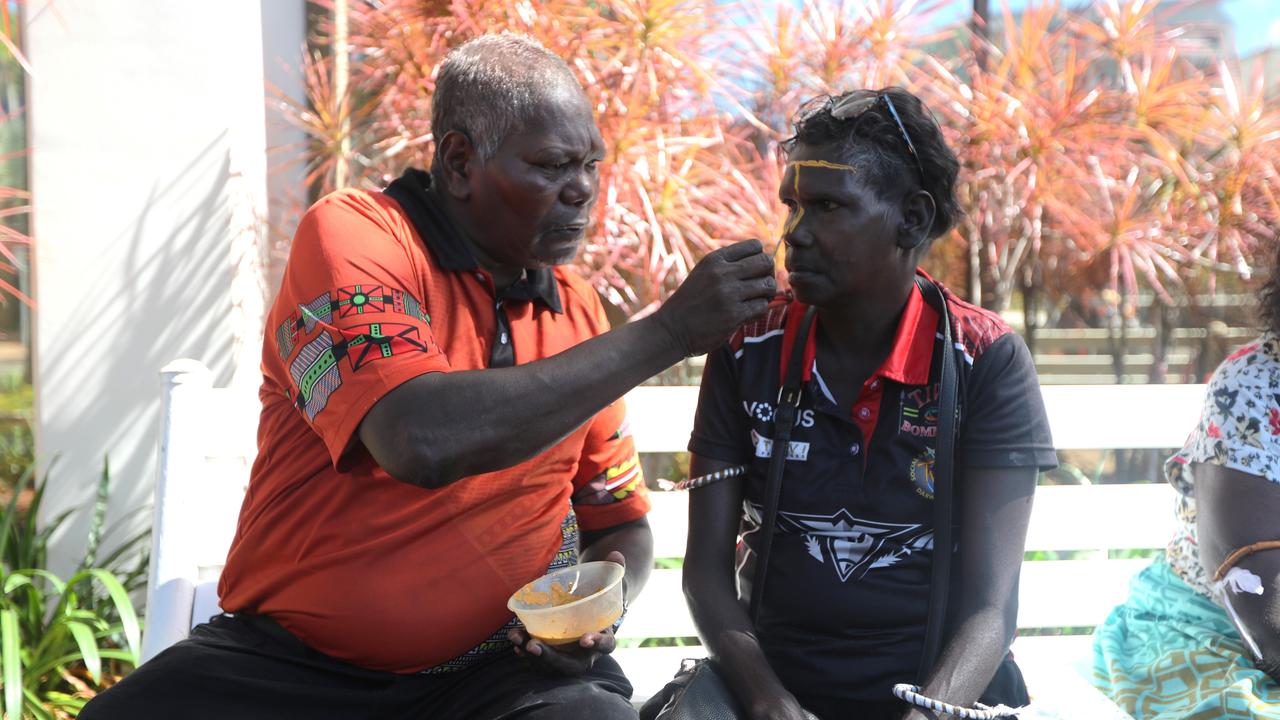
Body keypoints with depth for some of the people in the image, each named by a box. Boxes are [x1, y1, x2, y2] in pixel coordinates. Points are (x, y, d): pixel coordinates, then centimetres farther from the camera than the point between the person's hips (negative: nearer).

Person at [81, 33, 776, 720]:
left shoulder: (576, 309, 6)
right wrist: (665, 332, -24)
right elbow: (423, 441, -29)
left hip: (504, 663, 3)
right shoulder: (350, 234, -10)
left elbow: (620, 524, 17)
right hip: (293, 662, -2)